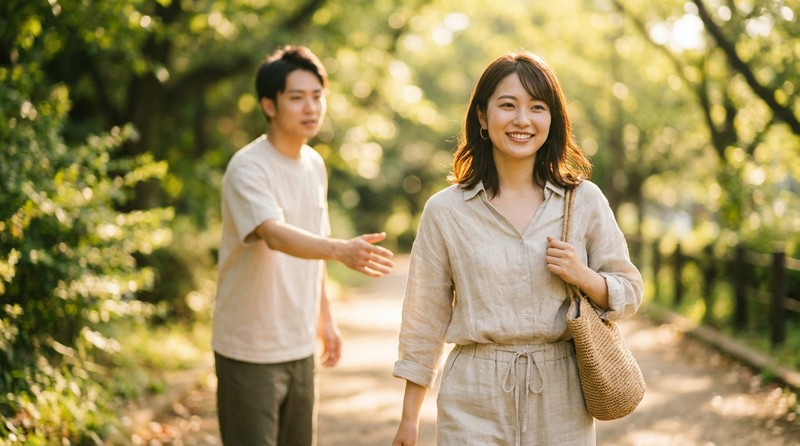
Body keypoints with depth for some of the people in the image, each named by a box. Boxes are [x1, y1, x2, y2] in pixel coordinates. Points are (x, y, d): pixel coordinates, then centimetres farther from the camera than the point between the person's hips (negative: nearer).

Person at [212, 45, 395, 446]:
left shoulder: (315, 164, 6)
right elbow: (275, 234, -36)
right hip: (249, 351, -7)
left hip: (300, 345, 7)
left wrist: (324, 317, 18)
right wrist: (342, 250, -51)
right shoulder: (248, 168, -18)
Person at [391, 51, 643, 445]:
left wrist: (583, 277, -13)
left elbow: (629, 291, 9)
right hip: (474, 402, -1)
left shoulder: (585, 200, 2)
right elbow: (426, 317, 4)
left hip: (561, 399, 1)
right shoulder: (445, 210, -1)